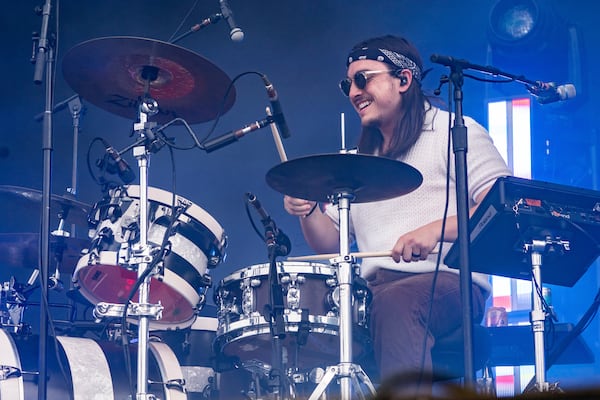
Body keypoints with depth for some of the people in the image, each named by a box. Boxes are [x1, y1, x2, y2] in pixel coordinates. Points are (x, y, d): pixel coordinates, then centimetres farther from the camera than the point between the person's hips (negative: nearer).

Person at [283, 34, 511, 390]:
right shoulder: (359, 160, 25)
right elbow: (331, 243, 23)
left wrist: (437, 229, -23)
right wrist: (308, 211, 1)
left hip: (448, 283, -6)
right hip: (370, 291, 6)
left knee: (394, 301, -39)